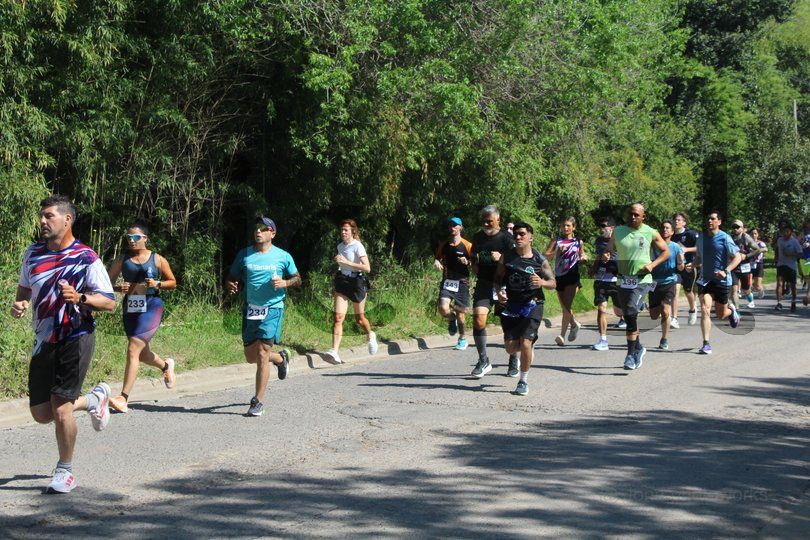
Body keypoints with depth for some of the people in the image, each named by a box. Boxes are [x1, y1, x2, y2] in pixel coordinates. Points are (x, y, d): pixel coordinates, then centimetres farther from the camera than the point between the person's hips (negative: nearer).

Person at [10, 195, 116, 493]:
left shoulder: (86, 258, -10)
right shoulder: (33, 253, 7)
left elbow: (109, 302, -9)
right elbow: (24, 288, 23)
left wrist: (80, 298, -27)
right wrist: (19, 304, 1)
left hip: (75, 339, -6)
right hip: (43, 342, 6)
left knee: (60, 409, -9)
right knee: (41, 413, 7)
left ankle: (65, 472, 12)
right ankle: (95, 399, 33)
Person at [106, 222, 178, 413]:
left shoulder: (158, 260, 0)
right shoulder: (121, 261, 6)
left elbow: (173, 282, 9)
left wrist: (157, 284, -10)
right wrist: (119, 288, -11)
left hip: (151, 307, -5)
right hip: (130, 309, 5)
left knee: (133, 350, -16)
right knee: (142, 354, 19)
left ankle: (123, 398, -16)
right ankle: (166, 365, 52)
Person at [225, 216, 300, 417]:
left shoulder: (283, 256, 1)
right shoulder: (244, 255, 5)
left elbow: (297, 278, 11)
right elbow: (231, 278, 12)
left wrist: (285, 283, -10)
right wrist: (230, 286, -12)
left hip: (272, 308, -4)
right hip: (250, 309, 4)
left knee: (262, 354, -12)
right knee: (251, 357, 10)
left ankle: (258, 402, -3)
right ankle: (281, 358, 42)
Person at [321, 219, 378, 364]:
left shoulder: (357, 246, -12)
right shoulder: (340, 246, 9)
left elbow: (367, 268, -22)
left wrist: (346, 262, -25)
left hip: (357, 282, -5)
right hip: (342, 282, 5)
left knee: (359, 319, 10)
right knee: (338, 317, -11)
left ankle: (370, 336, 44)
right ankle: (335, 352, -19)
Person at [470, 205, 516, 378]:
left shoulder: (506, 238, -4)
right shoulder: (478, 237, 11)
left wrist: (501, 258, -21)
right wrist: (475, 263, 7)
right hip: (483, 285, 3)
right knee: (478, 320, -15)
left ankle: (514, 361, 25)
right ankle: (483, 361, -5)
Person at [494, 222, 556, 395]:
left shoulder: (539, 260, -3)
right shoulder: (507, 257, 2)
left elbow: (553, 282, 2)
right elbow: (498, 277, 11)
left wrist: (542, 282, -20)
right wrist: (499, 290, -10)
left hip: (532, 305, -2)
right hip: (512, 305, 3)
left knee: (525, 343, -14)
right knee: (510, 347, 0)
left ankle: (524, 381, 6)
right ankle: (529, 347, 38)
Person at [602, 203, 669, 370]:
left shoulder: (651, 233, 0)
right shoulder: (618, 231, 7)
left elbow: (666, 252, 8)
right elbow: (609, 249, 15)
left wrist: (652, 264, -9)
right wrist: (605, 256, -10)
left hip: (641, 280, -4)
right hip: (623, 280, 4)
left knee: (631, 313, -21)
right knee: (627, 316, 12)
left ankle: (631, 354, -17)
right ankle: (639, 348, 34)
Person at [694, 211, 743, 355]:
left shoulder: (725, 238, -9)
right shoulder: (701, 238, 6)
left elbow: (738, 257, -9)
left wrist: (726, 271, -23)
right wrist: (693, 265, 0)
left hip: (721, 280, -3)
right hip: (704, 279, 3)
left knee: (720, 315, 9)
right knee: (705, 310, -16)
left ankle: (731, 310, 46)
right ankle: (706, 344, -14)